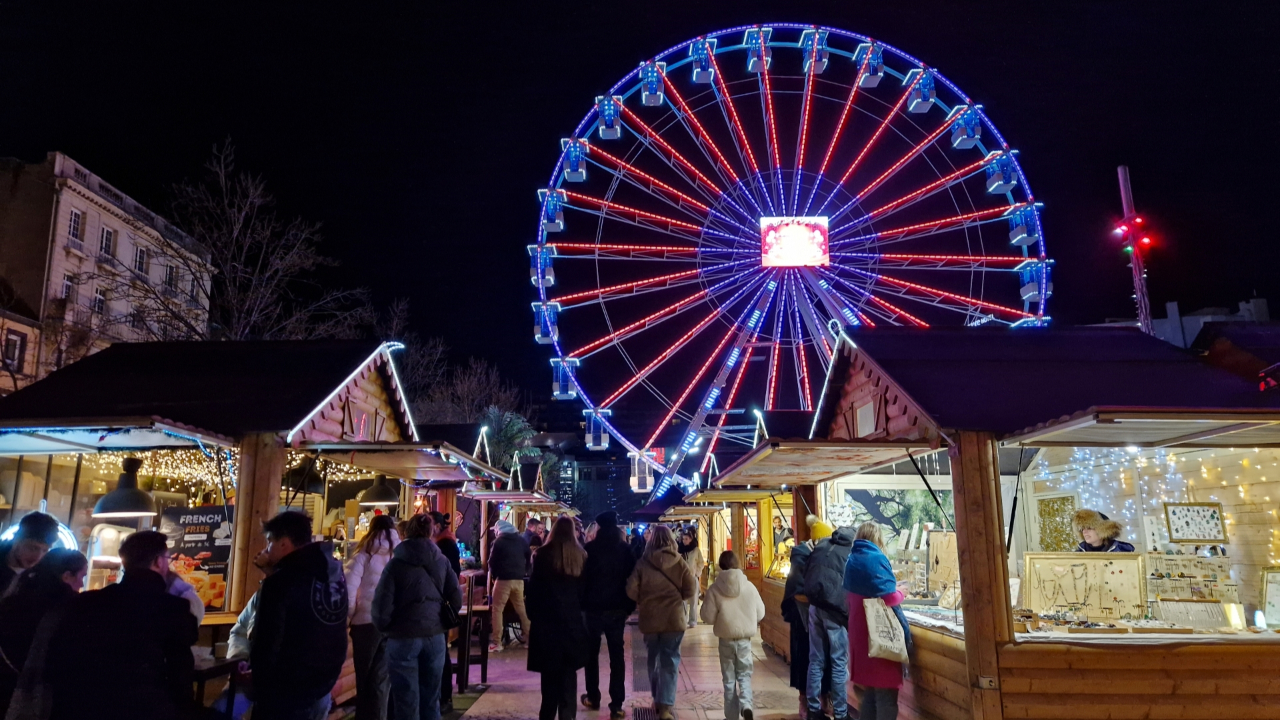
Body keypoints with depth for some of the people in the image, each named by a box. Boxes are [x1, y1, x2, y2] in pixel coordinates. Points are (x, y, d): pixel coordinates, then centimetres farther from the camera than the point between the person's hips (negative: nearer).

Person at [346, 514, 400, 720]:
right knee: (381, 677, 12)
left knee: (365, 676, 13)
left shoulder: (365, 554, -1)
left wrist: (349, 614, 7)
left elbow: (349, 588, -5)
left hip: (367, 621, -2)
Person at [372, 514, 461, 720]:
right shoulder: (442, 561, 4)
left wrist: (384, 628, 9)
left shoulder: (397, 563, -6)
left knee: (406, 701, 6)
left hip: (403, 638, -3)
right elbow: (457, 599, 3)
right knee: (431, 699, 16)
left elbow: (382, 604, -10)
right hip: (435, 636, 3)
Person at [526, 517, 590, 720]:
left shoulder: (544, 554, -5)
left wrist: (532, 614, 4)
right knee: (569, 671, 9)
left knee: (550, 672, 5)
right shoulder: (580, 555, 1)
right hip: (572, 618, 2)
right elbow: (585, 588, 5)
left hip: (548, 617, -2)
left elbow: (534, 586, -4)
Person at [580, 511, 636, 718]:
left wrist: (580, 604, 2)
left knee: (591, 654, 15)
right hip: (617, 609, 2)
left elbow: (581, 578, -6)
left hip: (593, 608, -1)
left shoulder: (589, 549, -8)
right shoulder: (624, 550, 0)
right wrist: (630, 607, 6)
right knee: (617, 655, 3)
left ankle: (593, 698, 23)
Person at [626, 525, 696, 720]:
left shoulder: (643, 562, -7)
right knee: (669, 661, 4)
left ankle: (658, 700, 30)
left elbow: (631, 590, -8)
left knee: (654, 659, 19)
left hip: (649, 618, 1)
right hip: (674, 617, -1)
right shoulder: (679, 562, -7)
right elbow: (691, 588, -6)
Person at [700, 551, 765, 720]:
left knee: (729, 679, 13)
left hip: (726, 640, -1)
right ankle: (746, 704, -10)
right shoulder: (749, 586, -6)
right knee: (744, 675, 14)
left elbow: (708, 618, -9)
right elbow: (760, 614, 3)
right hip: (745, 639, 1)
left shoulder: (714, 589, -11)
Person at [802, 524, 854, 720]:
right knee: (839, 664, 5)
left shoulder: (820, 546, 11)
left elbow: (806, 575, 13)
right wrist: (849, 613, 5)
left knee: (816, 661, 12)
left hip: (814, 607, 4)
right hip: (835, 610, -4)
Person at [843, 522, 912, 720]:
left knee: (870, 693, 18)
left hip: (860, 632, 8)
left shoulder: (852, 560, 11)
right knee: (886, 697, -2)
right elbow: (890, 600, -18)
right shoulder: (876, 559, -13)